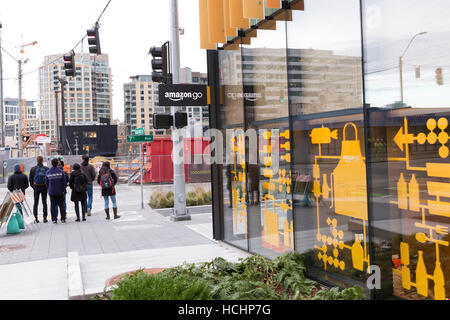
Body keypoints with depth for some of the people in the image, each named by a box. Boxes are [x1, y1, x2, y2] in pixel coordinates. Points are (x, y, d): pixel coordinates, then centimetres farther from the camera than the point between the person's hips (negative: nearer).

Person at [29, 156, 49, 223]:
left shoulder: (33, 169, -2)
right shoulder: (46, 169, -6)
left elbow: (30, 179, 2)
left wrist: (32, 186, 12)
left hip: (36, 188, 1)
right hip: (44, 188, 0)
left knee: (36, 203, 9)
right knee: (44, 202, 6)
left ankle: (36, 218, 6)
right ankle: (45, 218, 3)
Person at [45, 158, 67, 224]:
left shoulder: (48, 173, -1)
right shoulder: (61, 172, -9)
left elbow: (46, 183, 5)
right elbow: (64, 182, -7)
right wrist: (63, 190, 5)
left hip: (51, 192, 2)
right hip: (60, 192, -1)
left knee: (53, 206, 7)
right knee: (61, 205, 7)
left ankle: (54, 219, 6)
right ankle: (63, 219, 6)